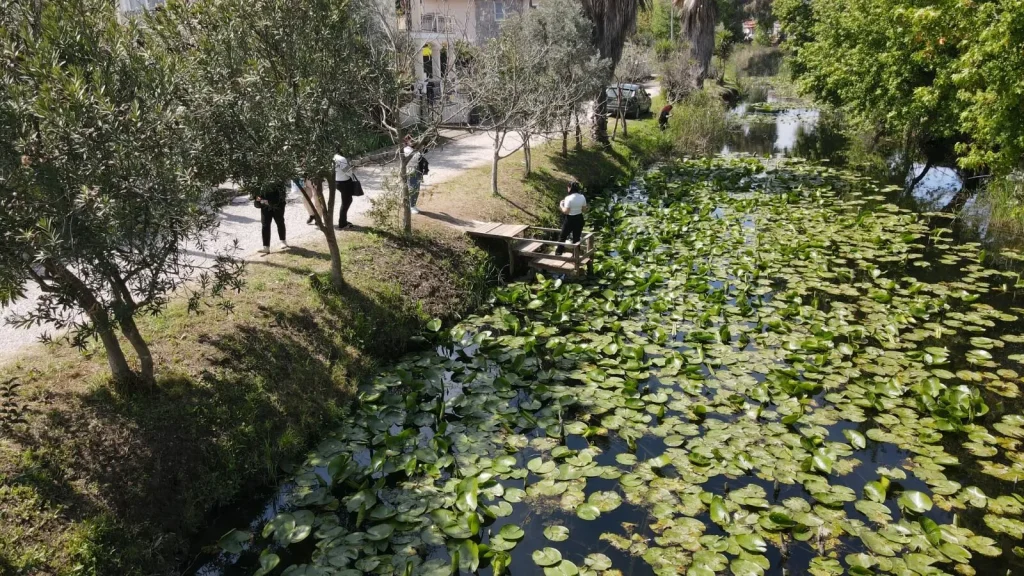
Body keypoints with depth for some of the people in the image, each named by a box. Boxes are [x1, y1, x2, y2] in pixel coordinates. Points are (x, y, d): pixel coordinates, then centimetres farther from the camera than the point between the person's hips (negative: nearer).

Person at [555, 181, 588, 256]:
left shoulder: (568, 198, -20)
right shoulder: (582, 197, -4)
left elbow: (566, 211, -20)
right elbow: (584, 210, 2)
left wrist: (561, 205, -4)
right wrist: (587, 207, 23)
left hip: (570, 219, -5)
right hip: (579, 219, 5)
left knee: (563, 236, 14)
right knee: (577, 237, 16)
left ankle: (558, 251, 23)